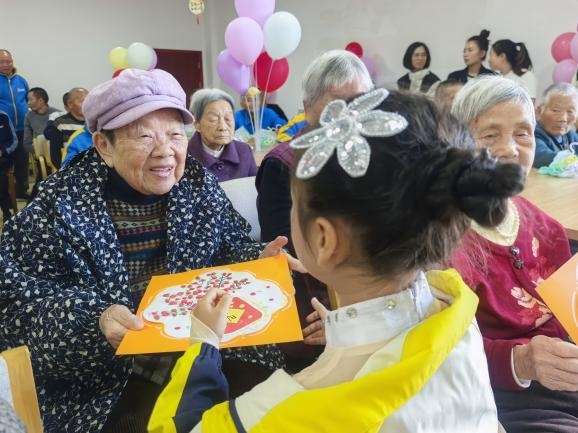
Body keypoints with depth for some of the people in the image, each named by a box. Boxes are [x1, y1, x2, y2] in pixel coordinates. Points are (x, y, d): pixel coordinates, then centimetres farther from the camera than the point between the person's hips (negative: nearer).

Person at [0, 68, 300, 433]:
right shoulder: (62, 206, -11)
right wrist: (95, 319, -28)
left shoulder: (200, 185, 0)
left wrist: (259, 260, -15)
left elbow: (229, 246, 8)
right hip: (106, 374, -3)